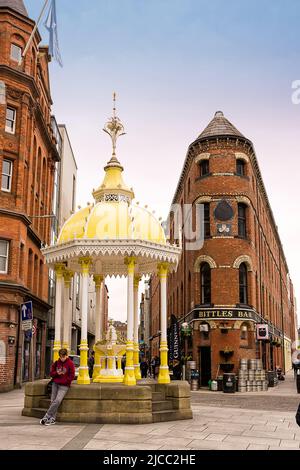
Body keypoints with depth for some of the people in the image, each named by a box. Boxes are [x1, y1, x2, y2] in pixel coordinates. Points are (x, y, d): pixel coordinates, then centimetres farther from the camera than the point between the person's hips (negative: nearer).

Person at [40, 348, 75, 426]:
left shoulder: (70, 364, -5)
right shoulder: (56, 363, 8)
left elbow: (72, 376, -6)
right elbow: (51, 373, 11)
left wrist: (63, 381, -9)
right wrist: (57, 373, -9)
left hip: (64, 386, -5)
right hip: (55, 384, 5)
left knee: (57, 401, -17)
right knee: (53, 401, -4)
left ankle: (46, 417, -14)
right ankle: (52, 419, 0)